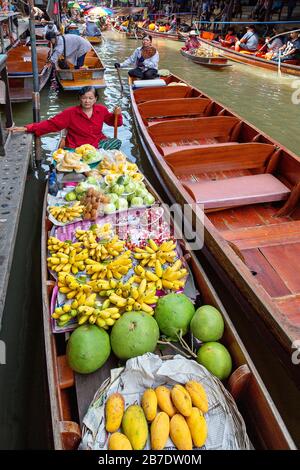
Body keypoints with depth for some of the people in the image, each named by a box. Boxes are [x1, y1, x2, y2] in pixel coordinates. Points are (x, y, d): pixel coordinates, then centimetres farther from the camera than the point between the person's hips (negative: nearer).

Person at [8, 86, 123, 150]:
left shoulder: (101, 110, 2)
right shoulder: (70, 113, -6)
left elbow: (112, 121, 19)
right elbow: (50, 124, -9)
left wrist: (117, 114, -7)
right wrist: (27, 128, -18)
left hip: (98, 143, 4)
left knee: (117, 142, -22)